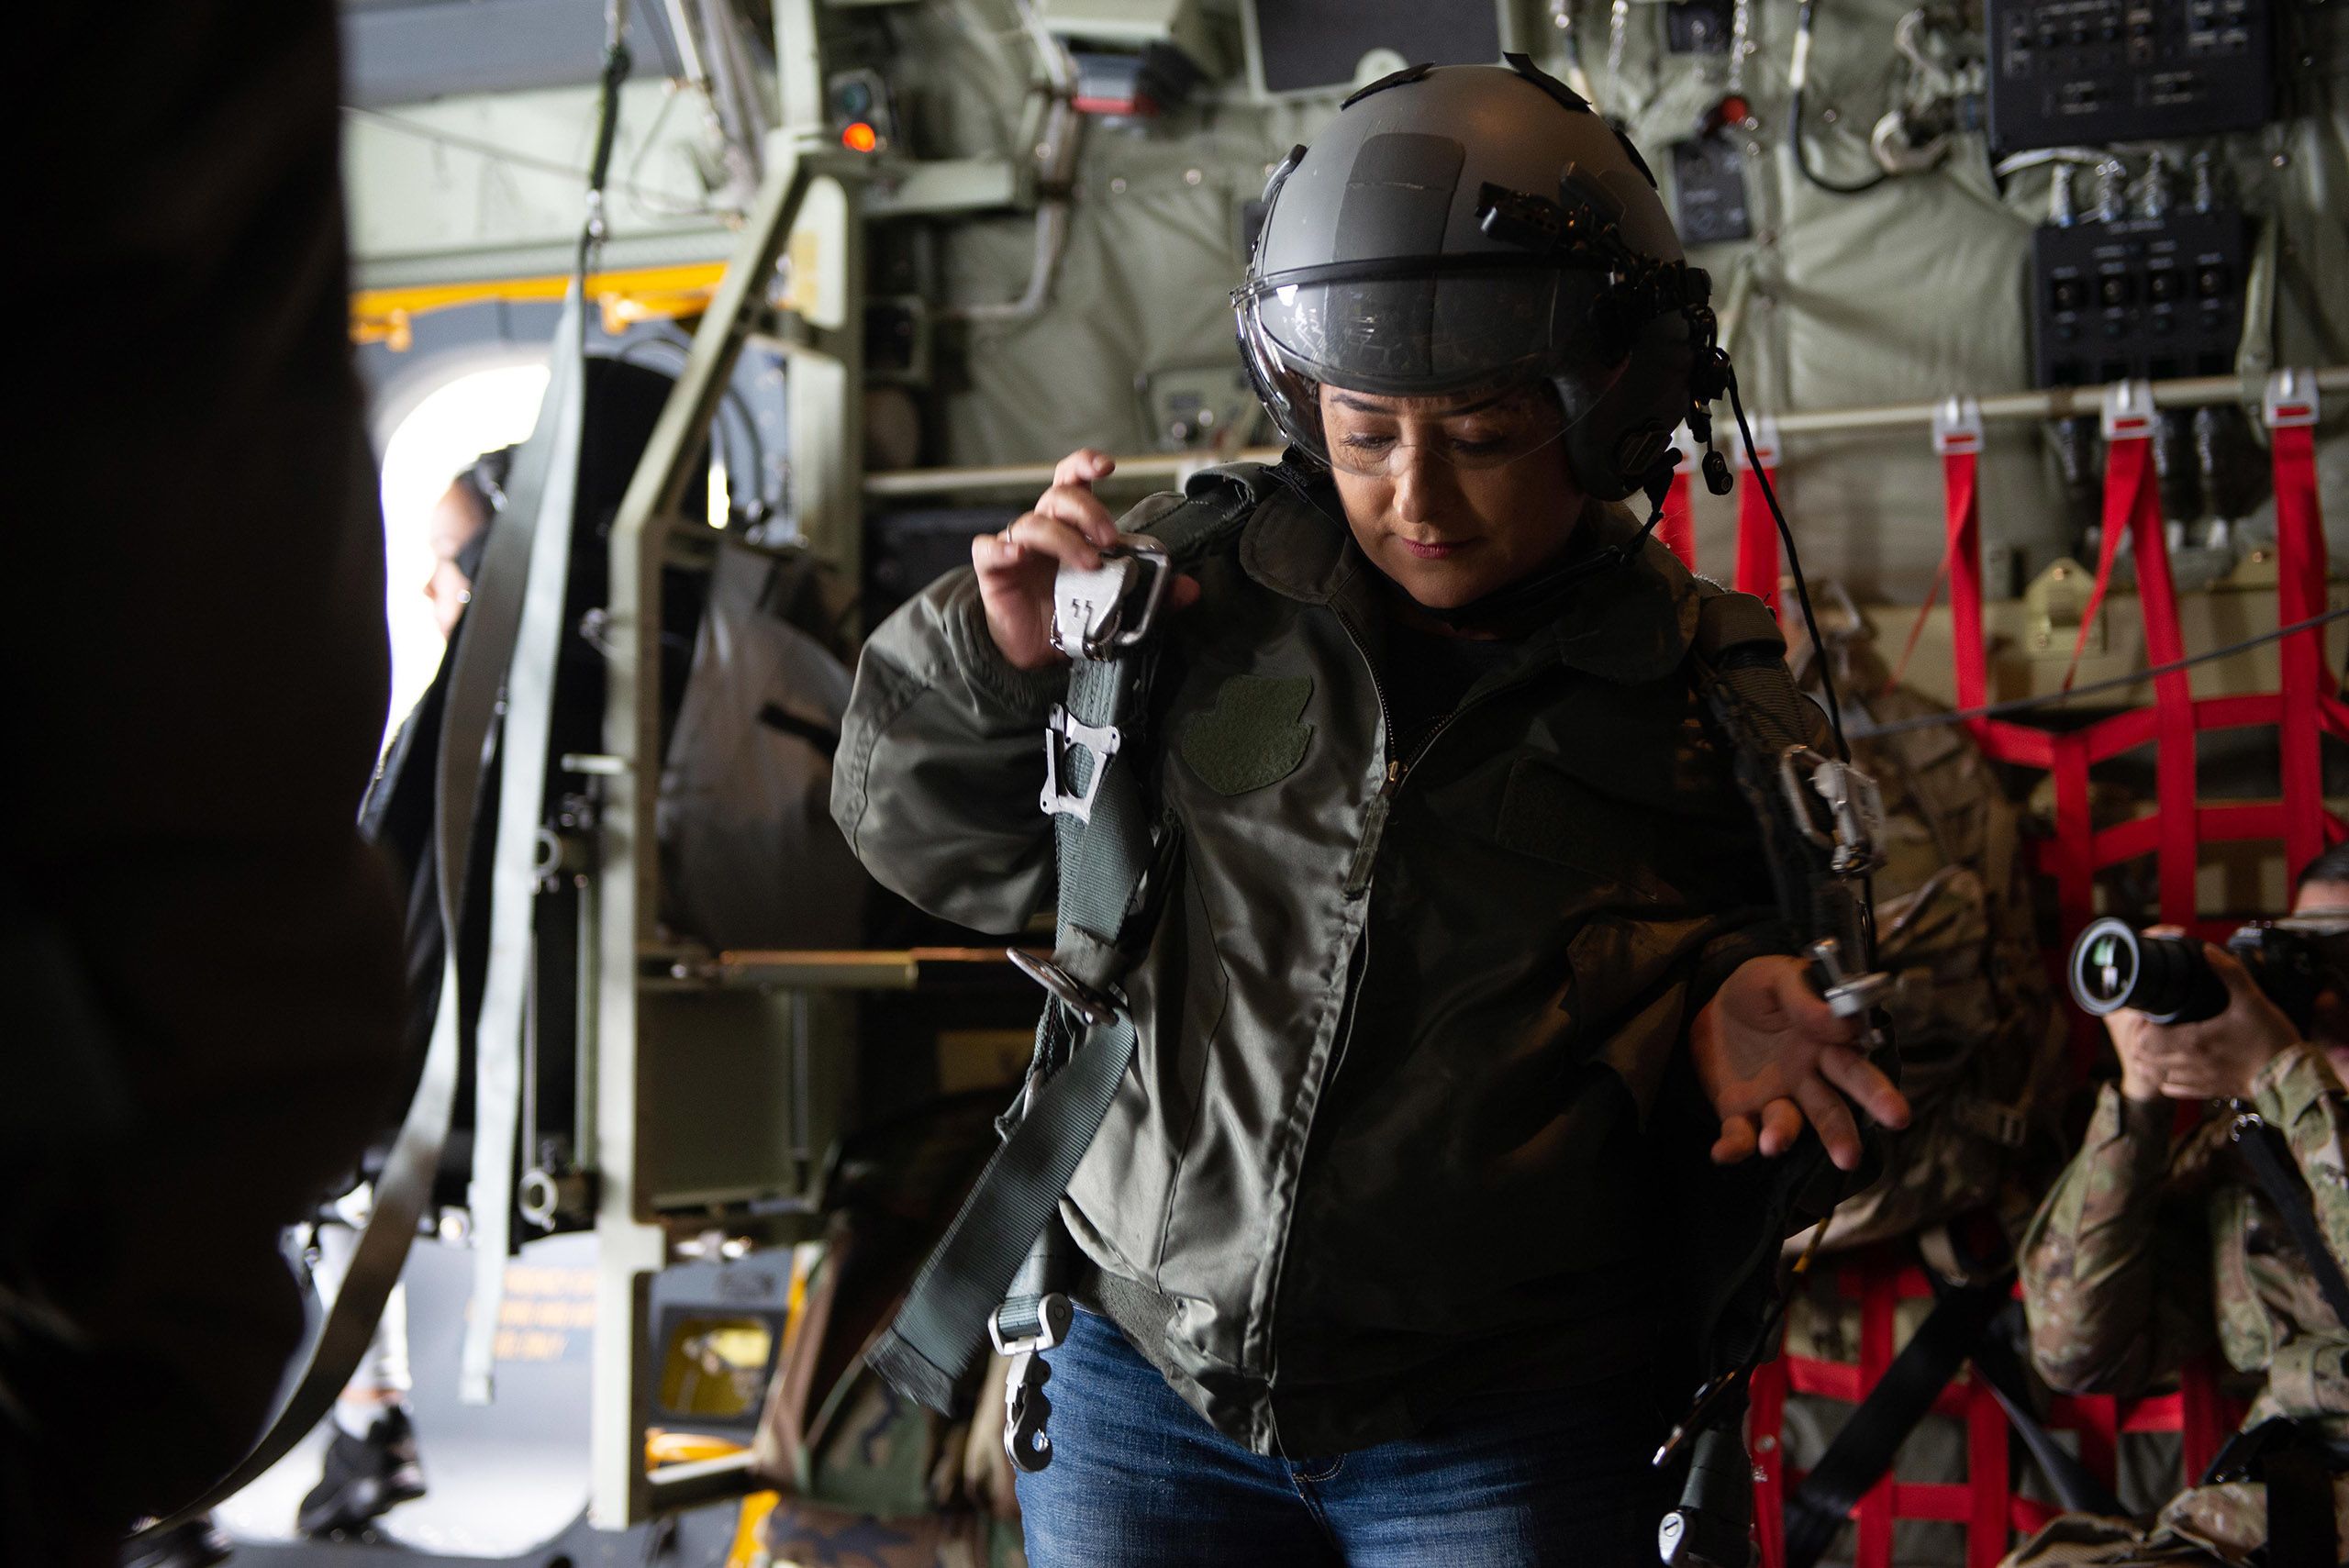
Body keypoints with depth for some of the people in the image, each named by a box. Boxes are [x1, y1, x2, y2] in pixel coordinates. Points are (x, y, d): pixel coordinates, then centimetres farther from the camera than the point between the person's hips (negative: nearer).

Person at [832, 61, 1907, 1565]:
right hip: (1144, 1387, 2)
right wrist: (998, 658, -10)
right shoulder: (1197, 591, -2)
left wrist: (1723, 1011, -11)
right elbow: (938, 838, 8)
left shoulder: (1712, 693, -3)